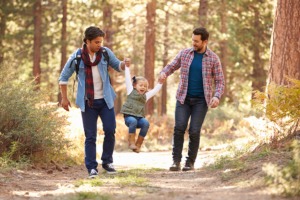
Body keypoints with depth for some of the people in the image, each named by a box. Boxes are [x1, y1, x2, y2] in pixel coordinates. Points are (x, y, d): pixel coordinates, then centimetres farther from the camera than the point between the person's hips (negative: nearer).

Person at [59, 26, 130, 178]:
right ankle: (92, 168, 5)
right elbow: (63, 77, 3)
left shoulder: (105, 52, -2)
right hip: (88, 102, -2)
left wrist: (125, 64, -15)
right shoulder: (77, 57, -7)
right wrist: (64, 98, 2)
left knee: (110, 131, -3)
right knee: (90, 136, 0)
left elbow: (117, 66, 8)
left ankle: (107, 162, 16)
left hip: (105, 100, 2)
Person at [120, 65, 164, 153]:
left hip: (139, 117, 4)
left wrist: (160, 83, 13)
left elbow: (155, 90, 22)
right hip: (129, 116, -3)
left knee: (146, 123, -27)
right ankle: (131, 142, -23)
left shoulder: (145, 95, 19)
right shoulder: (131, 91, 10)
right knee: (133, 121, -36)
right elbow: (128, 79, 7)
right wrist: (127, 67, 5)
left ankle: (138, 144, -17)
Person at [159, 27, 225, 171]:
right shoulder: (184, 53, 2)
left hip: (201, 100, -2)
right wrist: (163, 73, -18)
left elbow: (220, 82, -3)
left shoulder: (213, 58, -4)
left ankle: (190, 162, 5)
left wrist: (217, 97, -22)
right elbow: (170, 67, 7)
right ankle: (176, 161, -10)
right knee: (179, 128, -15)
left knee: (194, 131, -10)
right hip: (183, 98, 2)